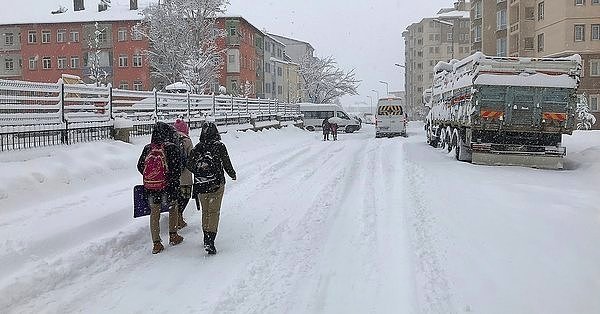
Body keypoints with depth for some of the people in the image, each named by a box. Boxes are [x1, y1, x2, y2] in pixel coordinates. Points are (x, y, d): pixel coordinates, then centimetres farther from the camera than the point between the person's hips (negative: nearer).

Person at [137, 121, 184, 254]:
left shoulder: (147, 148, 1)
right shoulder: (172, 148, -12)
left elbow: (140, 166, 8)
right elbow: (177, 169, -14)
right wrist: (174, 182, -2)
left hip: (150, 187, 3)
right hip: (167, 186, -3)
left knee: (154, 213, 11)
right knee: (173, 208, 20)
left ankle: (156, 243, 12)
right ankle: (173, 236, 28)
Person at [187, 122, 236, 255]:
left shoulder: (196, 148, -1)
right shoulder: (219, 146, -9)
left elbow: (189, 166, 1)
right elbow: (227, 164, -4)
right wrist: (232, 174, 15)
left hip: (200, 185, 3)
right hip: (216, 184, -3)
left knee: (205, 211, 17)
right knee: (214, 211, 0)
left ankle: (206, 239, 27)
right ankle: (210, 242, -10)